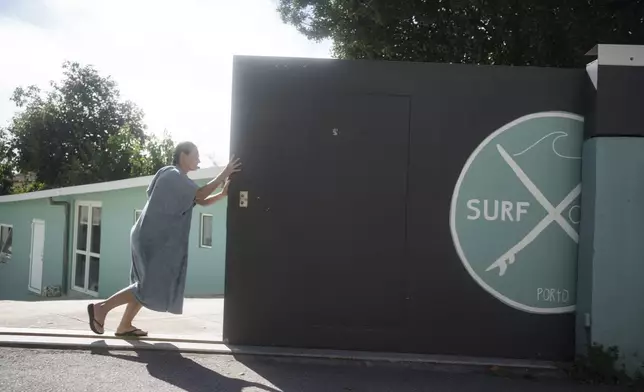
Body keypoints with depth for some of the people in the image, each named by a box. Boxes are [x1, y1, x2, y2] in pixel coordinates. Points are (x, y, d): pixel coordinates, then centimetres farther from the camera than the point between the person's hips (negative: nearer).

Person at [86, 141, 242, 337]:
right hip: (153, 240, -10)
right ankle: (101, 307, -4)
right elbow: (200, 195, -18)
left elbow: (202, 202, 14)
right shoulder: (172, 175, -12)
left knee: (150, 285, 13)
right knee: (151, 287, -10)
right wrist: (224, 173, -14)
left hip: (159, 240, 10)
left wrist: (223, 193, -2)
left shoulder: (178, 179, 18)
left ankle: (124, 325, 18)